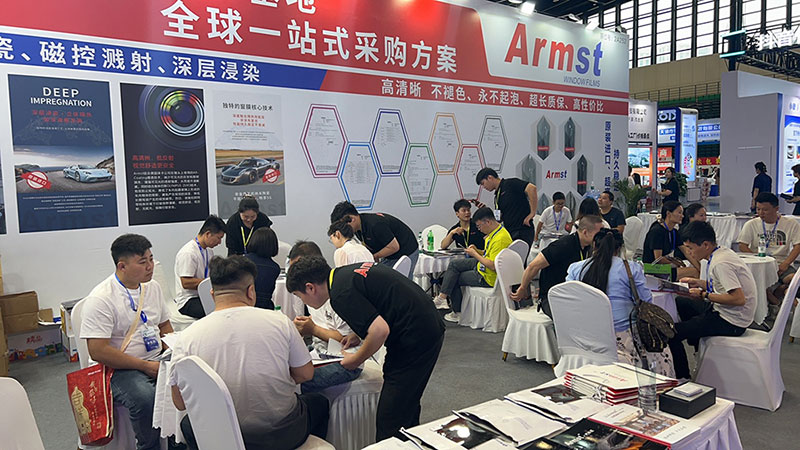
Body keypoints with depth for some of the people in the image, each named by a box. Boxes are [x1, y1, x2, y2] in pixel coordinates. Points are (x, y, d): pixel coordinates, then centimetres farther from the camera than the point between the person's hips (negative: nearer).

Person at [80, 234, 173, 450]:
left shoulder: (153, 287, 10)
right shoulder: (100, 299, -12)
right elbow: (98, 351, -17)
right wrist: (145, 366, -16)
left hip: (157, 361, 6)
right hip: (120, 369, -6)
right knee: (145, 398, -36)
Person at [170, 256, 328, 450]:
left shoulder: (187, 337, -11)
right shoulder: (279, 321, -13)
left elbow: (180, 402, -3)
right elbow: (306, 374, -1)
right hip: (283, 434, 0)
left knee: (187, 423, 34)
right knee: (319, 402, 31)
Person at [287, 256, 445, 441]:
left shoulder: (341, 294, -17)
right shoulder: (349, 272, 12)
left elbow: (380, 330, -24)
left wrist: (356, 360, -7)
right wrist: (359, 335, 19)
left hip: (414, 341, -10)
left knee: (389, 425, -2)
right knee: (407, 409, 23)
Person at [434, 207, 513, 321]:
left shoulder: (500, 239, -30)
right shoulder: (494, 232, 3)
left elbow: (493, 266, -31)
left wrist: (474, 254, -19)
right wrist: (478, 251, 0)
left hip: (488, 278, -10)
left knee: (454, 279, 3)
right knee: (453, 264, 8)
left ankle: (457, 312, 20)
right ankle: (442, 297, 4)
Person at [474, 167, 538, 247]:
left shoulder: (510, 183, -6)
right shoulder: (497, 196, 18)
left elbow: (532, 188, -19)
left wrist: (532, 213, -17)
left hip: (522, 232, -8)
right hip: (509, 233, 8)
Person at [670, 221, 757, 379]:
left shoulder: (720, 263, -25)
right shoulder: (723, 252, 6)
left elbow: (739, 299, -30)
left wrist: (705, 295, -20)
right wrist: (698, 283, 7)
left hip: (731, 322, -11)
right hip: (725, 312, 11)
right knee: (680, 302, 24)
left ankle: (684, 378, 2)